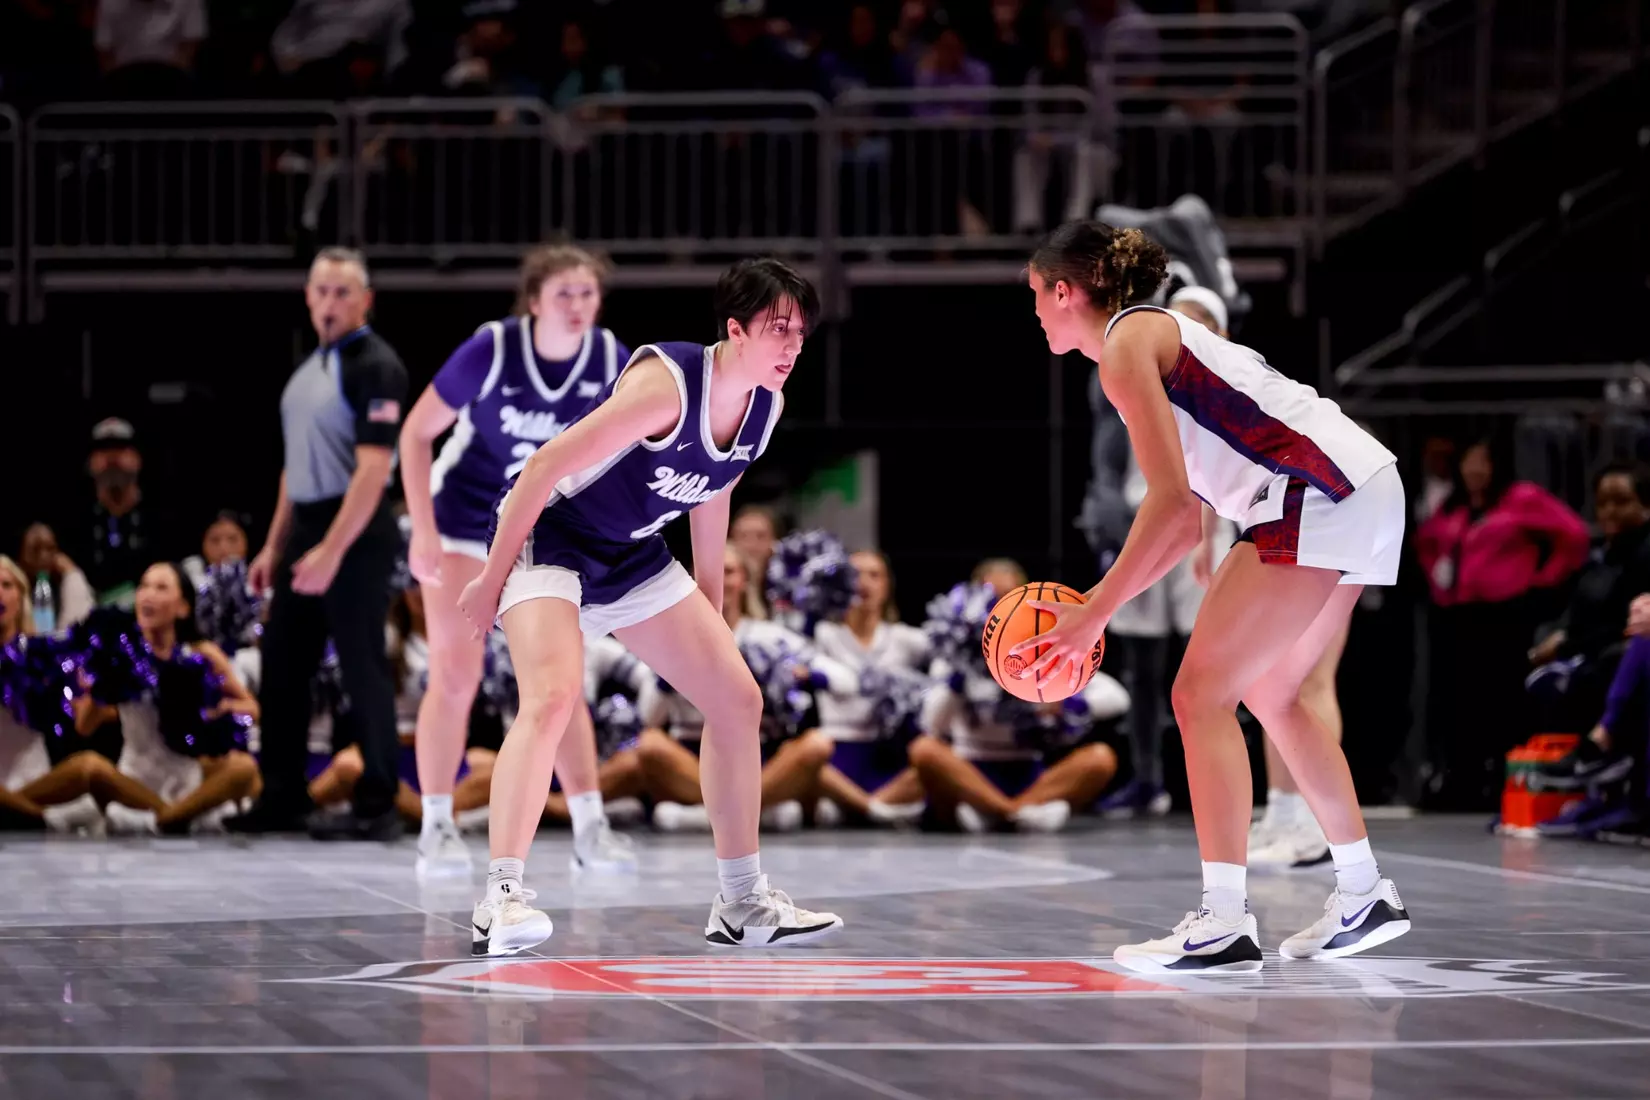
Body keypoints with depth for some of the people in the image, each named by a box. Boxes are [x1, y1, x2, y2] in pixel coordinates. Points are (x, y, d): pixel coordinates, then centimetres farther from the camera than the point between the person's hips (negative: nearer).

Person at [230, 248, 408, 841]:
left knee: (362, 668, -4)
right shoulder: (311, 368, 15)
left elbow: (373, 468, -20)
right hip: (306, 529, 9)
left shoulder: (374, 366, -13)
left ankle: (377, 807, 2)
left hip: (354, 534, -9)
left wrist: (331, 551, -24)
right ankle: (282, 798, 18)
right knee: (281, 664, 10)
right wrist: (275, 546, 18)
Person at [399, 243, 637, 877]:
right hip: (463, 522, -3)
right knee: (456, 676, -5)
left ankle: (590, 829, 2)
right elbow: (416, 433, -14)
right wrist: (423, 531, -18)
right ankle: (436, 827, 4)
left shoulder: (610, 360, -13)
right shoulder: (491, 350, -23)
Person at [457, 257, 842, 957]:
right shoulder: (669, 384, -29)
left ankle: (744, 905, 18)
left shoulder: (766, 406, -3)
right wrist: (491, 579, -20)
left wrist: (709, 605, 21)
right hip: (548, 538, -9)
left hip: (633, 557, 9)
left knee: (738, 701, 6)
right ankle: (500, 902, -32)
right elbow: (545, 466, -25)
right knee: (553, 695, -31)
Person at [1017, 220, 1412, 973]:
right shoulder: (1155, 337, 23)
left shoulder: (1126, 345, -6)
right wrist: (1097, 604, 19)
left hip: (1323, 498, -10)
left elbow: (1171, 501, -16)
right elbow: (1188, 520, 23)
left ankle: (1224, 923, -13)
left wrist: (1093, 616, -14)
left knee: (1201, 693, -7)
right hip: (1359, 492, 10)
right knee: (1269, 692, 22)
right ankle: (1363, 897, 26)